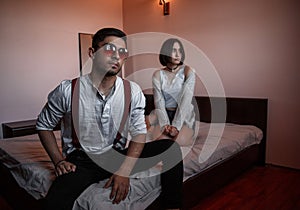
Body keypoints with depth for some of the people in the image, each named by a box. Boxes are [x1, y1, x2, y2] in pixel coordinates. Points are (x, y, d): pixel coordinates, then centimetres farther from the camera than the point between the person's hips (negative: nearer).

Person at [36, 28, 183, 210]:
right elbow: (43, 125, 5)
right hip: (80, 161, -3)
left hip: (119, 156, 3)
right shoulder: (68, 91, -11)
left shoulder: (133, 91, -6)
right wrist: (59, 161, -5)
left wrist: (125, 171, -14)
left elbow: (139, 133, -2)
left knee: (171, 147, -12)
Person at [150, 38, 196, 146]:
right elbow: (159, 102, -7)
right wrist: (165, 124, -22)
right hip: (165, 115, 1)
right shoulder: (158, 74, 1)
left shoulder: (187, 71, -5)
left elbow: (186, 100, -14)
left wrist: (176, 126, -24)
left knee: (180, 140, -29)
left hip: (184, 116, -1)